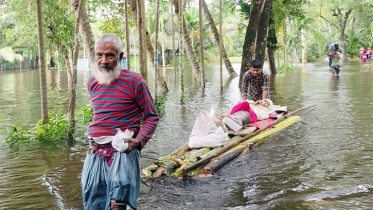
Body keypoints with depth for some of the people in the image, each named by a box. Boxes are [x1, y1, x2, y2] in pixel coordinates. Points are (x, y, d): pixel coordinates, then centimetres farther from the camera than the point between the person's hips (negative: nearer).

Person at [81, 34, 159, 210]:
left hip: (123, 150, -6)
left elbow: (152, 116, -3)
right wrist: (93, 137, 16)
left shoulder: (135, 81, -8)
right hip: (95, 151, 6)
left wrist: (139, 141, -18)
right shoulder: (91, 83, 10)